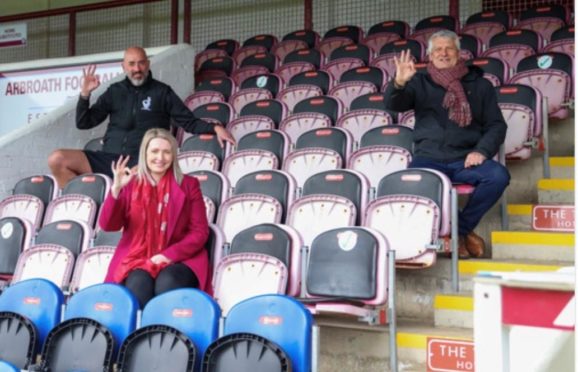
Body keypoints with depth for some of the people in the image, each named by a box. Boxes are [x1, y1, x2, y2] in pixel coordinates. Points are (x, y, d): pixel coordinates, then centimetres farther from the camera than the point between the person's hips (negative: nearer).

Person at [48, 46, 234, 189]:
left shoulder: (162, 92, 10)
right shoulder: (114, 91, 17)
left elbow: (189, 122, 7)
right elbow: (83, 123, 14)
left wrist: (214, 128, -11)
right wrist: (85, 94, -2)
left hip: (142, 160, -4)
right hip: (109, 159, 4)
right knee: (57, 160, -15)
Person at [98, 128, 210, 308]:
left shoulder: (188, 185, 8)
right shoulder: (130, 183, 8)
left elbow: (200, 231, 3)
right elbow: (108, 225, -3)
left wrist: (170, 255, -12)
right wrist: (116, 189, -17)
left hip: (179, 259, 0)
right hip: (136, 259, 1)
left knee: (167, 283, -33)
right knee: (138, 285, -33)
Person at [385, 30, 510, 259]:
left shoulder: (479, 85, 17)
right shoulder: (420, 83, 17)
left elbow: (496, 125, 12)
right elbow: (394, 104, 0)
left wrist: (482, 150, -8)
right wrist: (399, 83, -23)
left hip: (466, 160, 1)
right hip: (429, 159, -1)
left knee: (499, 176, -29)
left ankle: (462, 227, -8)